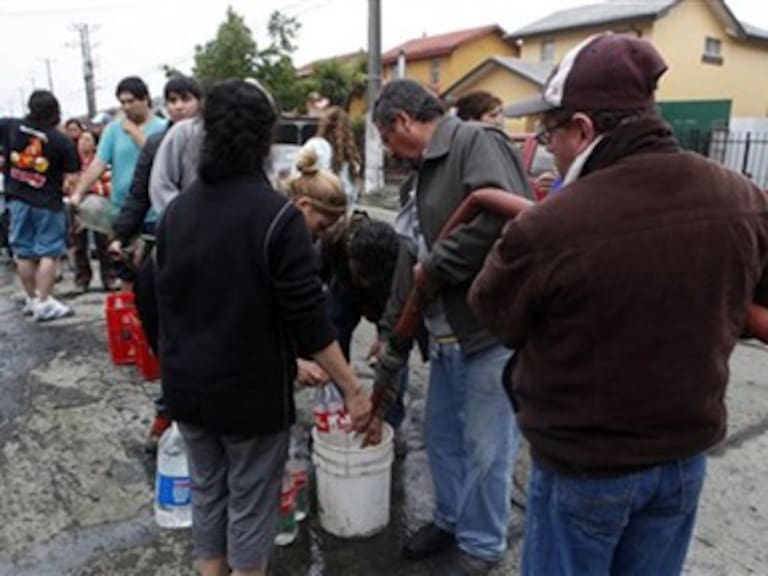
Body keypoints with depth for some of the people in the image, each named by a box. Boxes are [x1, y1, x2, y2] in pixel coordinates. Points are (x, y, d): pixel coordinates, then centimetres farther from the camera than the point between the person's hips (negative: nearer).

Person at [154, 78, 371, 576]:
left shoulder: (177, 209, 1)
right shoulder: (277, 215, -19)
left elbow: (169, 300, 11)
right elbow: (308, 319, -20)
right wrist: (353, 389, -11)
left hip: (187, 386, 6)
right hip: (251, 390, -6)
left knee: (207, 493, 20)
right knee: (250, 503, 11)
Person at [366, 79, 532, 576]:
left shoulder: (477, 142, -11)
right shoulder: (428, 172, 17)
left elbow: (500, 216, -29)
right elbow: (415, 258, 21)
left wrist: (434, 267, -16)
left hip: (493, 329, -9)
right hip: (448, 334, 9)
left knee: (485, 448, 7)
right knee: (441, 438, 21)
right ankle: (451, 520, 43)